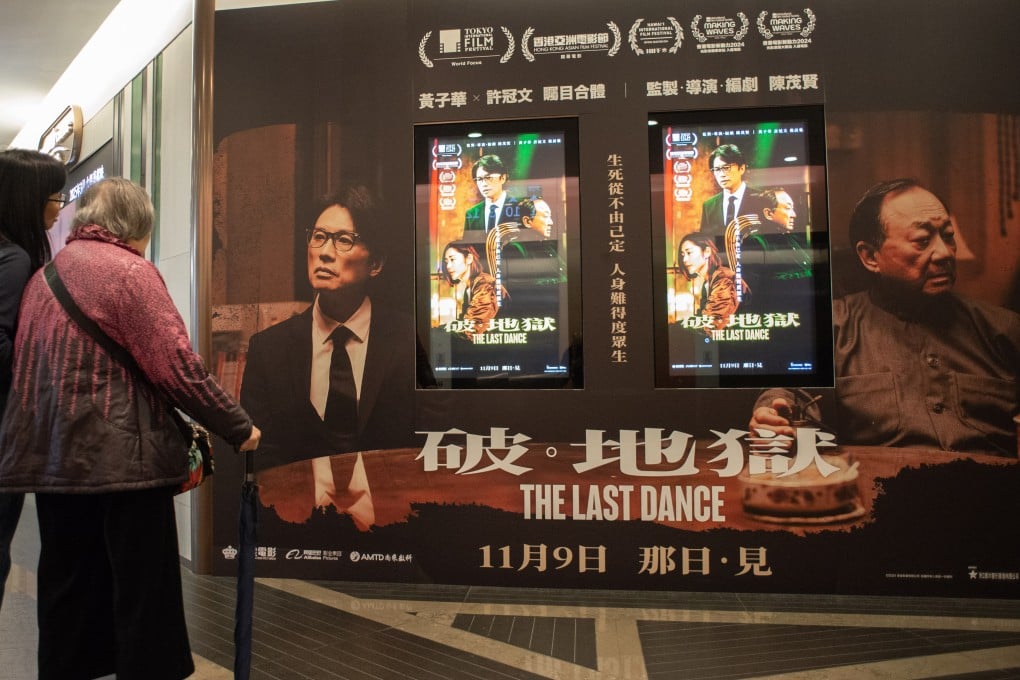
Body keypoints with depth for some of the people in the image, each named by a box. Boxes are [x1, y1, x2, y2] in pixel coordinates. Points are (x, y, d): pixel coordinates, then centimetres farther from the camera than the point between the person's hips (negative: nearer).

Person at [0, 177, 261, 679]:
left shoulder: (44, 275, 14)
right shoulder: (130, 270, -9)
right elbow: (176, 367, -16)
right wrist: (238, 427, -8)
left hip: (52, 457, 8)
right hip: (122, 457, -7)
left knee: (66, 593, 16)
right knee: (142, 595, 2)